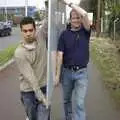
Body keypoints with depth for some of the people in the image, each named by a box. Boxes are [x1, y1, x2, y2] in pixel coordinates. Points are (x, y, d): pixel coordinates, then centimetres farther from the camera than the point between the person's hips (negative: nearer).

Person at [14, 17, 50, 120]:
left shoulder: (40, 36, -10)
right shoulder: (19, 53, -20)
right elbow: (30, 77, -21)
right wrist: (41, 97, -20)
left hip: (44, 87, 2)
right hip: (28, 91, -2)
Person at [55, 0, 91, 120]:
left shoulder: (85, 32, -4)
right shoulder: (64, 34, -3)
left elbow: (84, 14, -24)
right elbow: (60, 55, -6)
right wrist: (57, 74, -8)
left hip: (81, 73, -2)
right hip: (67, 72, 2)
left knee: (79, 103, -7)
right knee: (66, 100, 19)